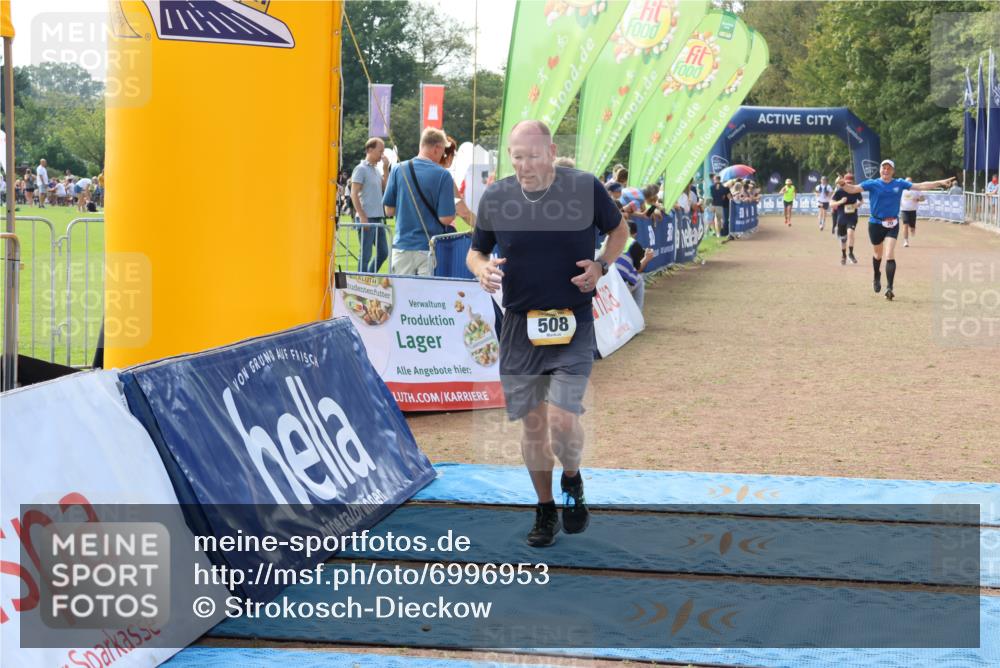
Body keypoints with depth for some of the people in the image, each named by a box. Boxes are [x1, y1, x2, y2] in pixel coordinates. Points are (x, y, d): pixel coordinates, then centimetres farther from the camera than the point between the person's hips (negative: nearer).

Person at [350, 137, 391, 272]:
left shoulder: (376, 169, 16)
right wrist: (362, 217, -18)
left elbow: (386, 188, 12)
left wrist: (385, 168, 6)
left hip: (378, 218, 8)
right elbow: (354, 195, -12)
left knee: (383, 253, 12)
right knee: (366, 255, -3)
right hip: (367, 219, -8)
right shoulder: (361, 169, -8)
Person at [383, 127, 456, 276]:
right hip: (430, 248, -3)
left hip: (402, 245, 3)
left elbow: (389, 210, 4)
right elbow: (446, 218, -12)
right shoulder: (443, 175, -10)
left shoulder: (398, 170, 0)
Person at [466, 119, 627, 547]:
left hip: (573, 324, -2)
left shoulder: (586, 188, -6)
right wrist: (482, 268, -11)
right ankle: (545, 511, 26)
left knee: (562, 420, -14)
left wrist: (602, 265, -7)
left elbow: (618, 230, 12)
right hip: (520, 325, 2)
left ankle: (572, 479, 18)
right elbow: (475, 251, 12)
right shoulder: (495, 197, -1)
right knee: (532, 424, 8)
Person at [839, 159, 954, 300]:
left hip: (892, 225, 0)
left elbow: (920, 186, 3)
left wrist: (940, 183, -2)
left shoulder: (899, 184, 2)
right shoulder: (872, 184, -5)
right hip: (876, 224, 0)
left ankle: (889, 288, -13)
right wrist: (843, 184, -36)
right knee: (878, 254, 17)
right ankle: (877, 277, 47)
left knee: (890, 255, -13)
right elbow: (854, 189, -15)